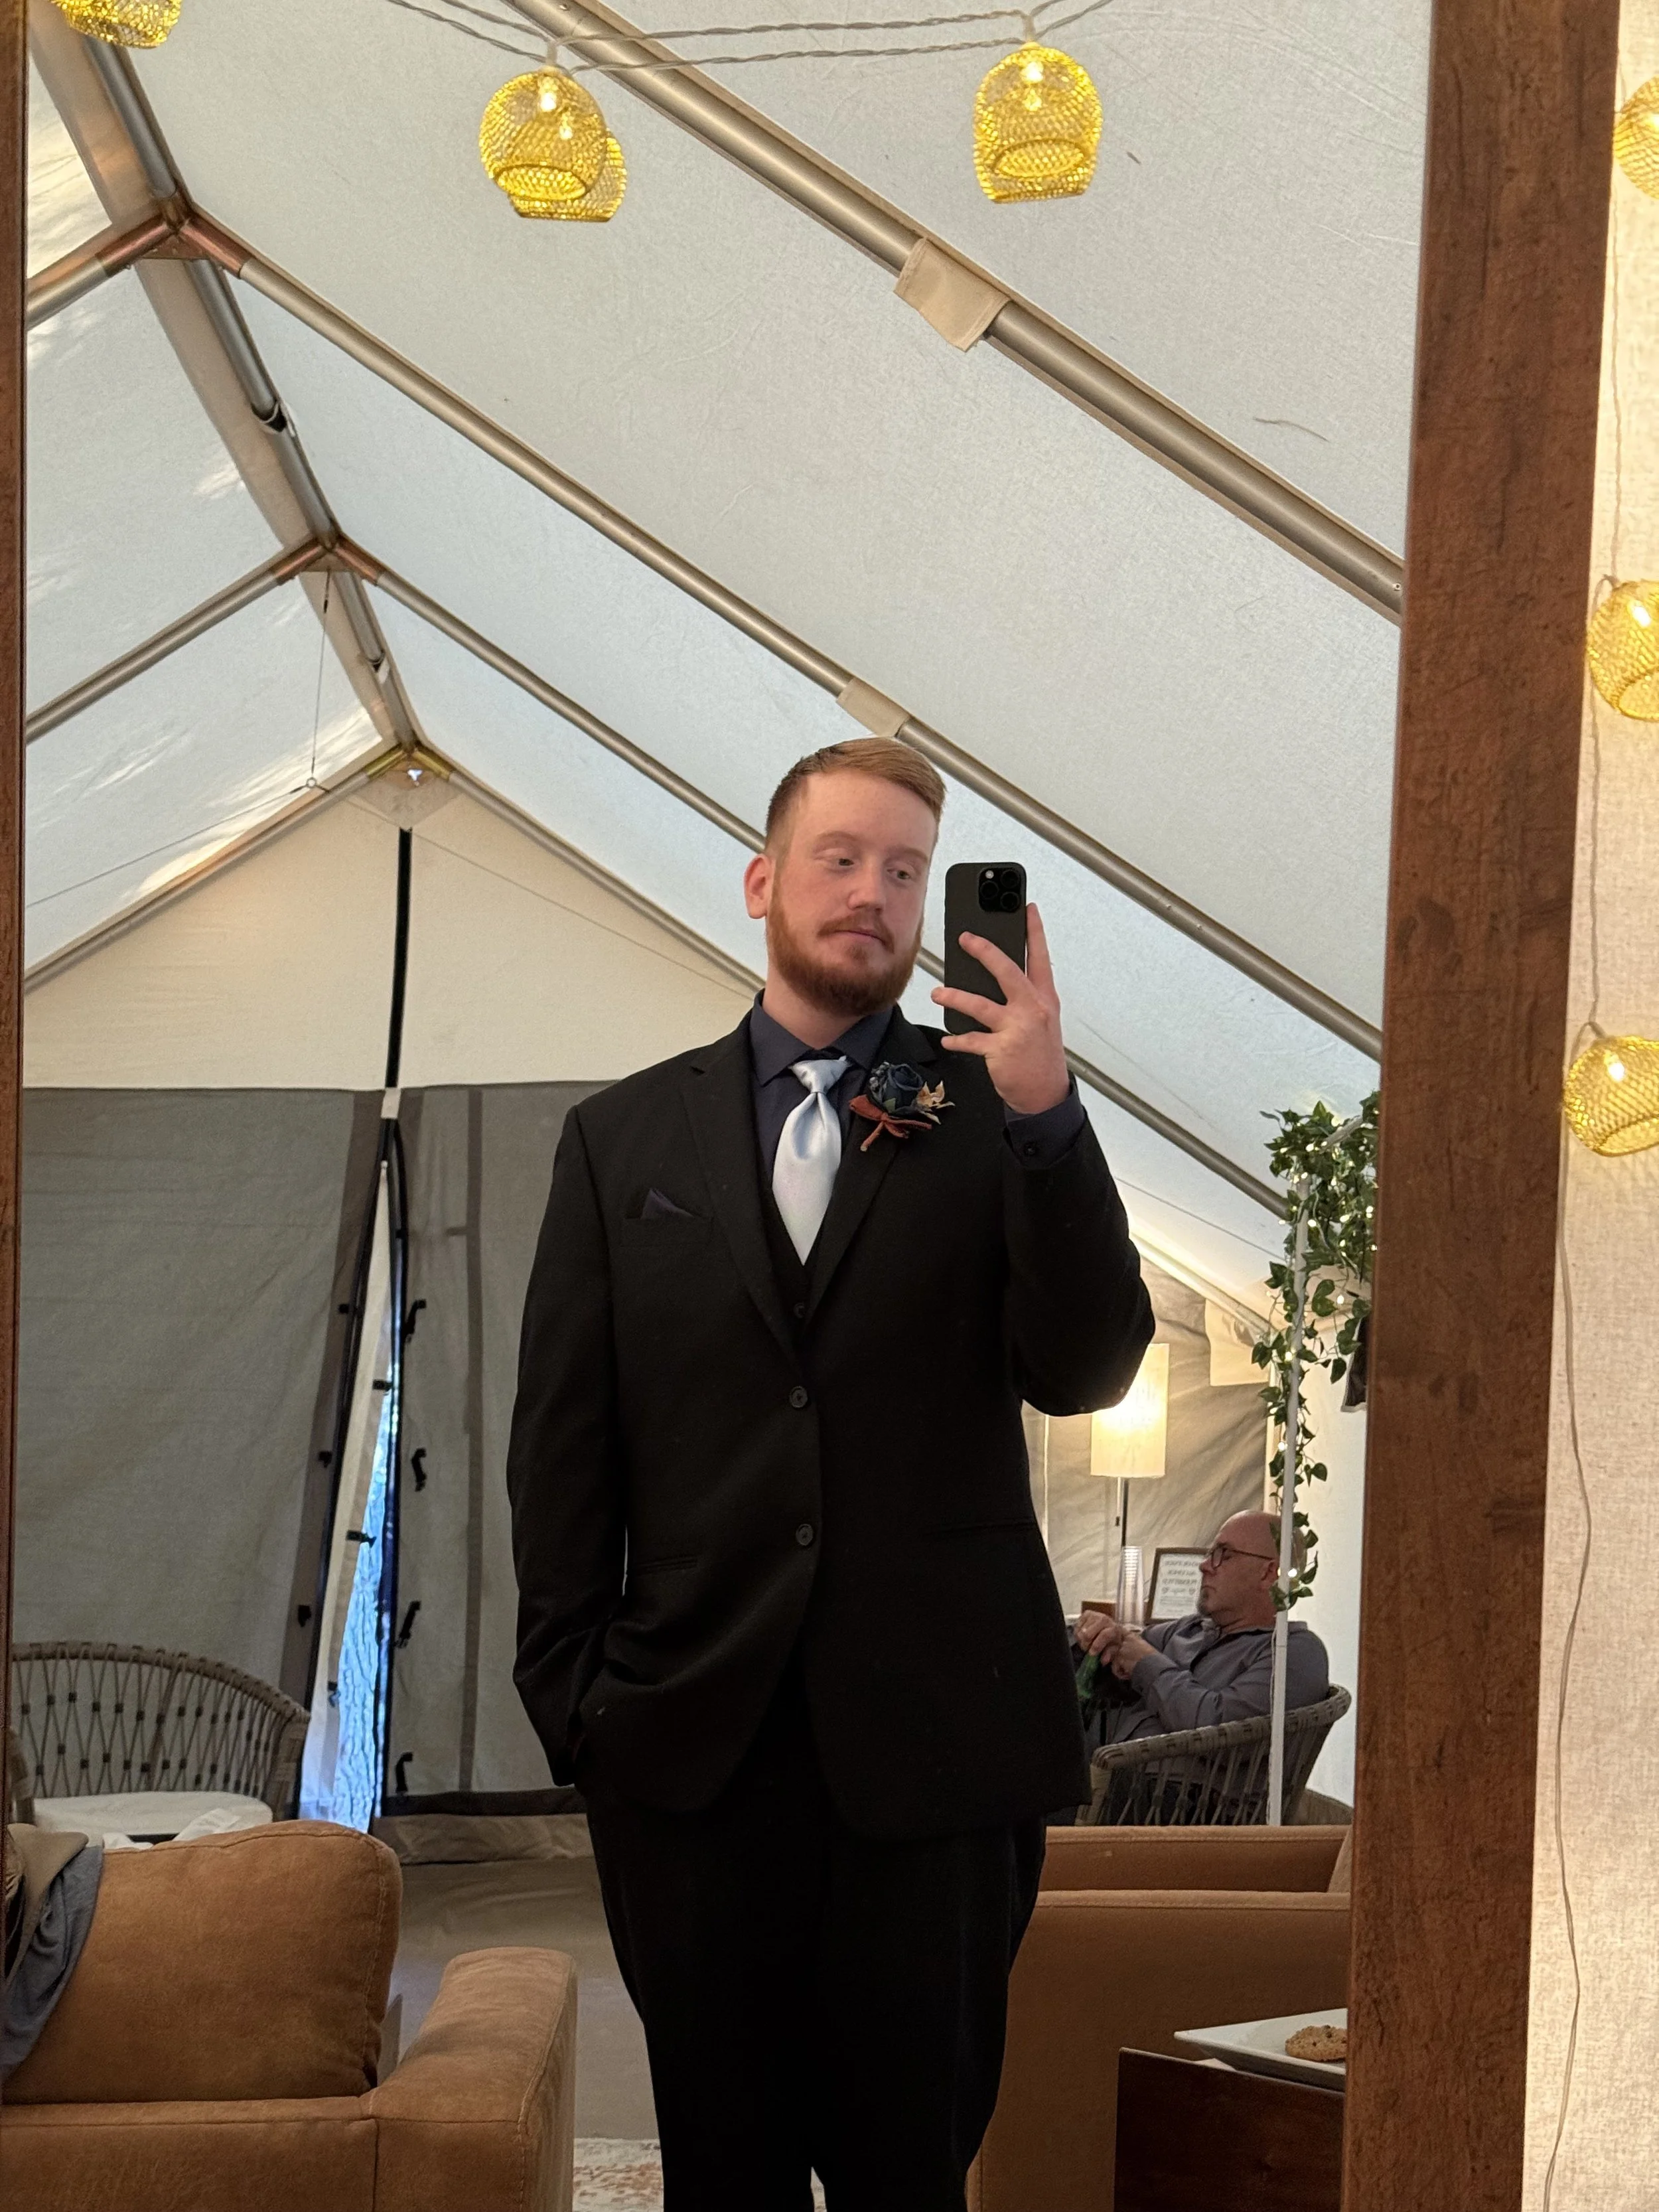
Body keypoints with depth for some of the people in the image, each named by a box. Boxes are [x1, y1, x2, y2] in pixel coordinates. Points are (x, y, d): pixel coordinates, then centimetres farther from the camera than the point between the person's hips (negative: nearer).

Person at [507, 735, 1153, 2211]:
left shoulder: (997, 1120, 5)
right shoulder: (626, 1137, 9)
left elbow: (1086, 1371, -7)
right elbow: (561, 1437, 8)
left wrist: (1044, 1112, -18)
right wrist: (568, 1686, 2)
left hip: (935, 1738, -1)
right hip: (691, 1737, 1)